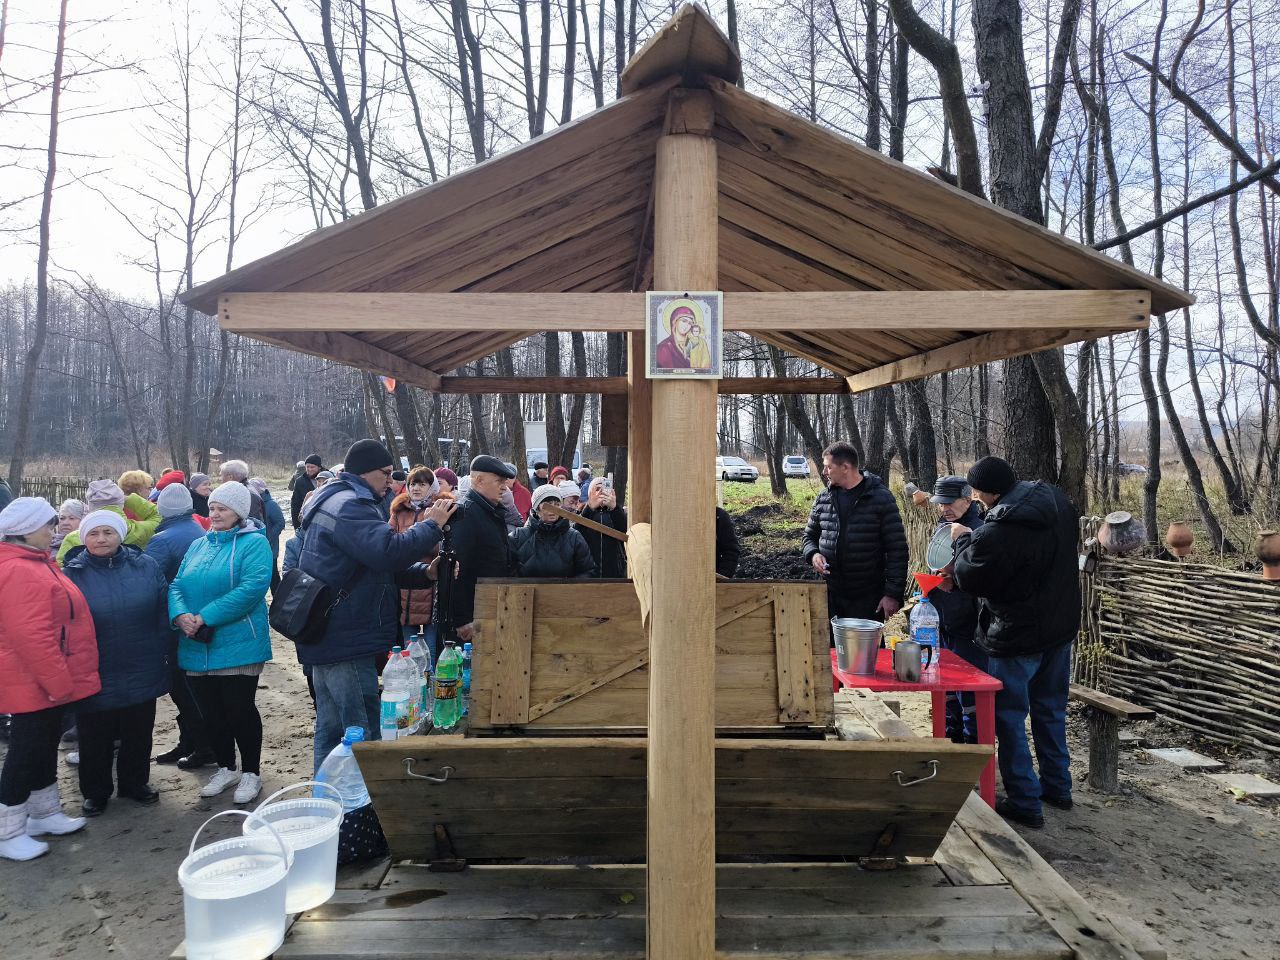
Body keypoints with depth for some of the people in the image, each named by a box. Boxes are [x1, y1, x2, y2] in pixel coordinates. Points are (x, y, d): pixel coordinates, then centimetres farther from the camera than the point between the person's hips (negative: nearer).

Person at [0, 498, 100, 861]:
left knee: (45, 748, 20)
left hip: (49, 682, 10)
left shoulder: (37, 563, 11)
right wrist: (59, 682, -22)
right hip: (32, 685, -10)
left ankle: (45, 814, 33)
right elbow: (30, 636, -27)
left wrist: (62, 680, 20)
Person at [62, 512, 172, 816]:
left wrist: (165, 654, 1)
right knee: (96, 738, 12)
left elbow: (163, 612, 2)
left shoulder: (145, 566, -1)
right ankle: (95, 791, 32)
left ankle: (134, 782, 34)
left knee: (139, 733, 15)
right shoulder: (73, 574, -5)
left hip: (142, 673, 1)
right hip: (95, 675, -1)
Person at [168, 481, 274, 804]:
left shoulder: (254, 543, -8)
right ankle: (226, 768, 33)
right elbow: (177, 585, 9)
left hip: (238, 645, -6)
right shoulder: (198, 545, 14)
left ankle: (251, 773, 19)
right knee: (210, 713, 14)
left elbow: (252, 588, -21)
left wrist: (205, 617, -21)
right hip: (197, 648, 6)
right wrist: (180, 614, -13)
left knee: (239, 710, 1)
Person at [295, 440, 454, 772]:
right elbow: (389, 551, -32)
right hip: (347, 642, -11)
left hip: (328, 640, 11)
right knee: (362, 734, -4)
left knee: (331, 727, 18)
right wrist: (431, 525, -16)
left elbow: (376, 565, 19)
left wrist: (424, 572, 4)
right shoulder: (349, 506, -16)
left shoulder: (335, 502, 19)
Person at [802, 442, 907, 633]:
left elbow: (897, 549, -8)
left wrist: (893, 593, -12)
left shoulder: (881, 498, -7)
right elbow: (810, 535, 18)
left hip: (868, 597, -4)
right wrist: (813, 554, -6)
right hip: (829, 595, 4)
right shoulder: (823, 499, 6)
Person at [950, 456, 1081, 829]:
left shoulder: (997, 532, -29)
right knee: (1051, 710, 23)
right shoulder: (1057, 500, -2)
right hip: (1062, 629, 9)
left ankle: (1025, 802, 14)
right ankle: (1058, 786, 36)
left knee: (1010, 718, 6)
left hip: (1017, 637, -8)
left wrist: (963, 540, -1)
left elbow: (969, 578, -17)